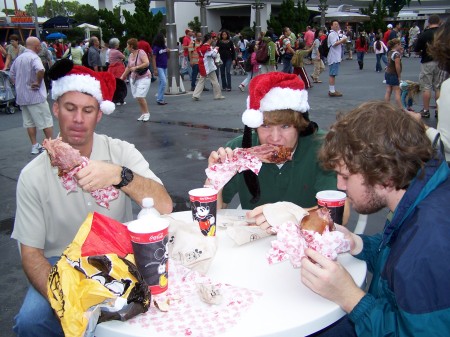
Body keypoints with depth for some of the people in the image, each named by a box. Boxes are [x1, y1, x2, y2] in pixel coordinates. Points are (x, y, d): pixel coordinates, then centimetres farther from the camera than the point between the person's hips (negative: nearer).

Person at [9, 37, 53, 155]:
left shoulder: (18, 58, 12)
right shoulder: (34, 57, -14)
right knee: (46, 121, 2)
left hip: (21, 96, 8)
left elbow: (11, 75, 21)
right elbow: (40, 70, -34)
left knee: (29, 122, 12)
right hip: (35, 95, -8)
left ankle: (34, 146, 17)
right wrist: (38, 82, -21)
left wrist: (18, 85, 16)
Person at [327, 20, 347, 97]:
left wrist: (343, 41, 11)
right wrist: (342, 40, -15)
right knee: (332, 74, -9)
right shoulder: (332, 34, -11)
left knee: (333, 74, 12)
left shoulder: (336, 34, 21)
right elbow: (334, 44, -22)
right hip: (333, 58, -10)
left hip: (336, 57, 10)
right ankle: (332, 91, -9)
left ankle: (332, 90, 17)